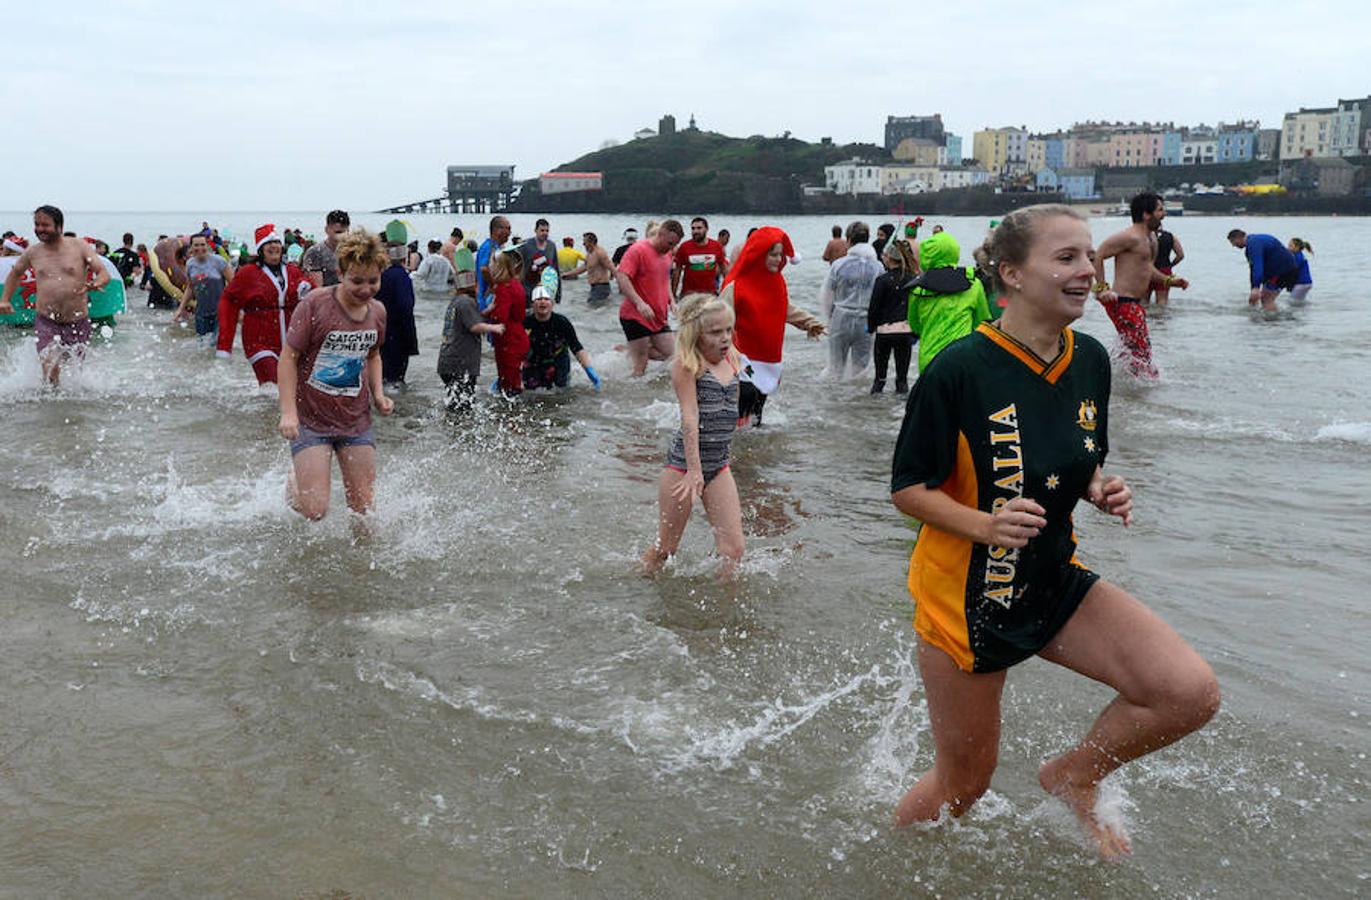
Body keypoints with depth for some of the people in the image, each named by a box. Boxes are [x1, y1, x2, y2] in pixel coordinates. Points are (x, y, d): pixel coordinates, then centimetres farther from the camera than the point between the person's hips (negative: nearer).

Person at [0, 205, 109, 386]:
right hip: (46, 321, 0)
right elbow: (15, 273, 25)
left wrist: (95, 284, -29)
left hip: (78, 322, 0)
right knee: (50, 372, -18)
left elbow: (104, 273, -6)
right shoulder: (32, 252, 5)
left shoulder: (80, 247, -2)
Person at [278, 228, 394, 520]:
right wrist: (288, 412, -18)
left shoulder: (378, 312, 3)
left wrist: (378, 394, 5)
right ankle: (295, 481, 25)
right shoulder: (315, 304, -15)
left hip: (356, 421, 5)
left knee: (363, 508, 5)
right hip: (311, 420, -4)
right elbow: (289, 357, -11)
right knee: (314, 510, -8)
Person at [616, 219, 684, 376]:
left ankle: (627, 351, 19)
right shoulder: (638, 250, -14)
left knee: (670, 354, 7)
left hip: (659, 316, 8)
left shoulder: (667, 253, 11)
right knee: (640, 369, -9)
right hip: (635, 316, -8)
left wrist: (671, 301, 10)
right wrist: (639, 303, -35)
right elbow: (622, 278, -24)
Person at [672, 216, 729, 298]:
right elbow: (677, 271, 2)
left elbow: (724, 269, 11)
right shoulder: (684, 247, -3)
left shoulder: (717, 246, 1)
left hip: (711, 292, 2)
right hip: (688, 293, -2)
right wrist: (673, 293, -1)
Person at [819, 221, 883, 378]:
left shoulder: (838, 265, -9)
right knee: (861, 364, 13)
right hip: (866, 322, 1)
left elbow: (826, 294, 1)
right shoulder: (877, 267, -4)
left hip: (841, 319, -1)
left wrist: (829, 315, 19)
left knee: (836, 365, 11)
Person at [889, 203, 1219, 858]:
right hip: (966, 597, -5)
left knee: (1191, 692, -13)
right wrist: (987, 524, -31)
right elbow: (908, 489, -15)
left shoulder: (1089, 360, -2)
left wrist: (1101, 492, -9)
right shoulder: (959, 370, -21)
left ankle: (1072, 777, 14)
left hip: (1055, 583, 5)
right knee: (963, 783, 9)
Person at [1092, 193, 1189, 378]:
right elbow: (1098, 256, -20)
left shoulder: (1151, 239, 16)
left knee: (1135, 349, 18)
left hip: (1135, 303, 11)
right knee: (1140, 351, -8)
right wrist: (1101, 288, -21)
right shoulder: (1131, 237, -17)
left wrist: (1169, 281, 16)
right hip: (1122, 303, -11)